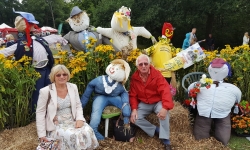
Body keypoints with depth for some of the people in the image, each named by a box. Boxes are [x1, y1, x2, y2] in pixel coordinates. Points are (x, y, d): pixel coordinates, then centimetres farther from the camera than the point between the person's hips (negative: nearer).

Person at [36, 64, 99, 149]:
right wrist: (42, 134, -6)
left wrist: (80, 119, -10)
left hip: (72, 122, 4)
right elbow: (40, 112, -6)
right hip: (56, 125, -4)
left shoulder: (73, 87, 3)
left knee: (88, 132, -23)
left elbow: (78, 106, 9)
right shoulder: (45, 91, -10)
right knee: (72, 136, -31)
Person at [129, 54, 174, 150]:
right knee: (134, 118, -20)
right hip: (143, 104, 3)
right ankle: (156, 130, -5)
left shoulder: (157, 74, -18)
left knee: (164, 111, -34)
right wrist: (134, 109, -18)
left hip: (158, 102, -3)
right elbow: (133, 95, -2)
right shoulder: (134, 77, -8)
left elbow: (165, 90, -27)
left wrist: (165, 107, -41)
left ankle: (166, 140, -20)